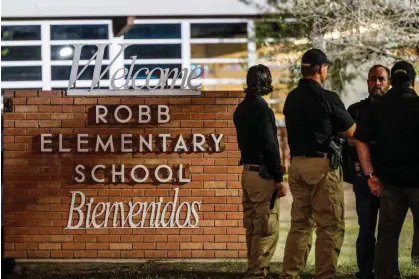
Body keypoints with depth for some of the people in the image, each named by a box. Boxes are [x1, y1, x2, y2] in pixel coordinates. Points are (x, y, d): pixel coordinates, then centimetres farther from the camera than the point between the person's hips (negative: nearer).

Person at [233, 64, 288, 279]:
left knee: (252, 226, 14)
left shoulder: (241, 109, 12)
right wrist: (279, 178, -14)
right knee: (267, 228, -7)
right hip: (263, 173, -9)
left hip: (247, 171, 9)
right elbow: (270, 146, -18)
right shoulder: (262, 109, -16)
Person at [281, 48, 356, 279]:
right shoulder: (326, 98, -11)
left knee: (300, 223, 12)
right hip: (322, 164, -7)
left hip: (297, 163, 7)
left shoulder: (292, 98, 10)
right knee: (330, 226, -2)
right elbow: (350, 132, -4)